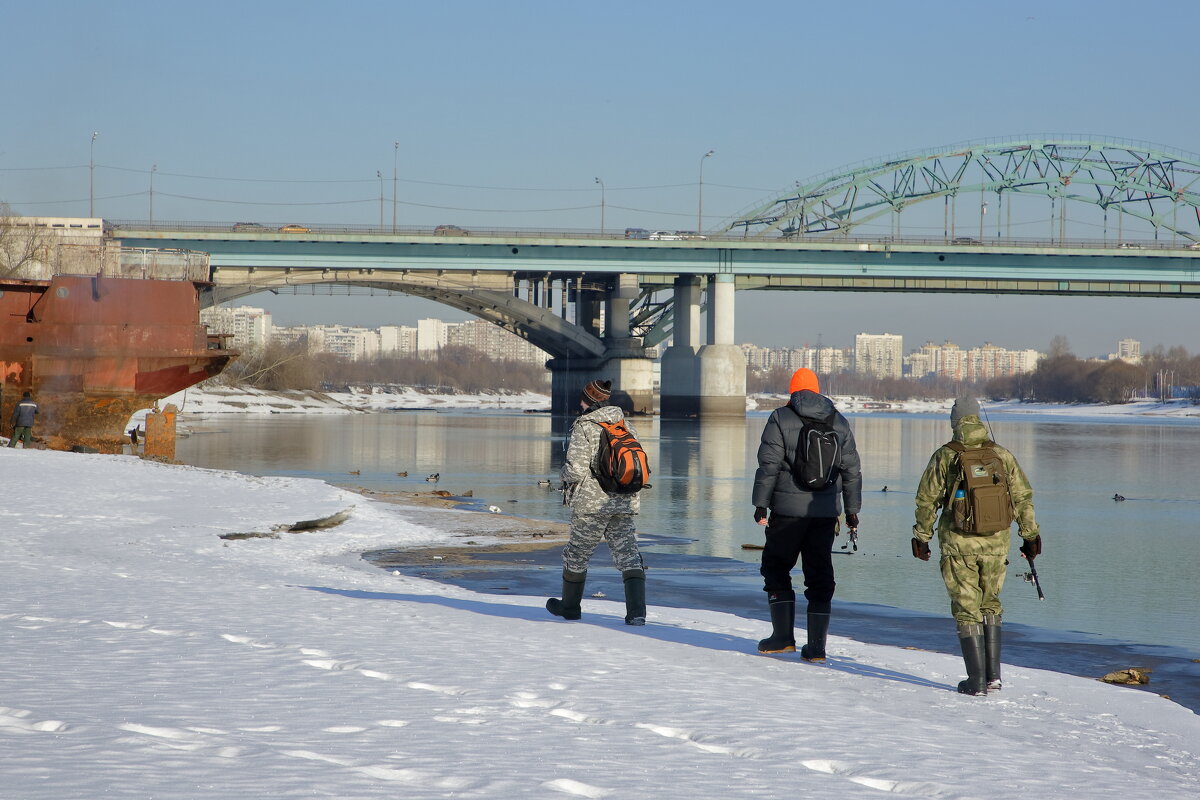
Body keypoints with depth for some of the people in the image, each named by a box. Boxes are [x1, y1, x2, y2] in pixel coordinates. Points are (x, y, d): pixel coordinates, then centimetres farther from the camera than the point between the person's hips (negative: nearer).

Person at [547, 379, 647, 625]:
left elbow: (576, 469, -16)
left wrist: (563, 474, 5)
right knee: (628, 555, 1)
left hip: (592, 503, -5)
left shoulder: (584, 427, -10)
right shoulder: (626, 426, 9)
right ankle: (637, 612, -13)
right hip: (625, 504, 5)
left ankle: (570, 607, 29)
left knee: (577, 555, 13)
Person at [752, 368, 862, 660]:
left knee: (776, 567, 10)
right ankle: (817, 645, 3)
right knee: (820, 575, 6)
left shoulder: (781, 419, -3)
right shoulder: (838, 422, 10)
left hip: (789, 508, -4)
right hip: (826, 510, 4)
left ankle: (783, 636, 5)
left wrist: (761, 503, -4)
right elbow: (852, 469, 11)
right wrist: (852, 510, 16)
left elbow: (769, 465, -8)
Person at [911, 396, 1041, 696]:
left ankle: (977, 680, 2)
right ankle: (993, 674, 14)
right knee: (990, 604, 19)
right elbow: (1023, 498, 5)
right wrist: (1030, 535, 15)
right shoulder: (1002, 455, 1)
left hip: (958, 544, -3)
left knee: (967, 609, 4)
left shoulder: (944, 457, -5)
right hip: (996, 542, 3)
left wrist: (921, 537, 9)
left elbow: (927, 500, -3)